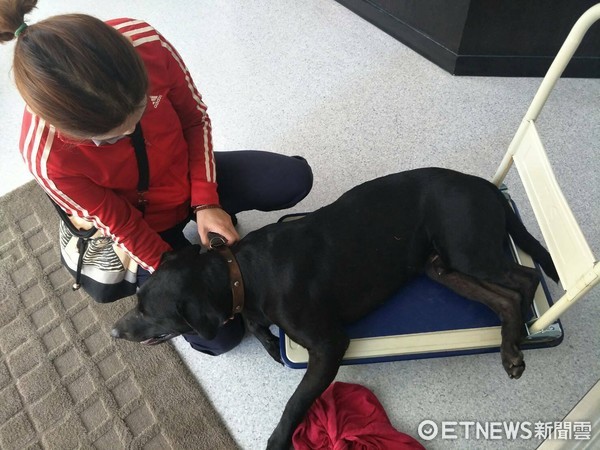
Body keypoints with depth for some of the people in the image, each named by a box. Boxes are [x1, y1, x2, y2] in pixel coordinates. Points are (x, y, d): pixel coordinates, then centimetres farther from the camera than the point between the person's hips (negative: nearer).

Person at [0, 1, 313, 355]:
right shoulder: (47, 157, -36)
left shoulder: (147, 43, -31)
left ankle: (211, 212, 14)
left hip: (190, 176, 4)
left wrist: (206, 202, -16)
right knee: (219, 336, -6)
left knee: (297, 179, -9)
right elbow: (121, 226, -20)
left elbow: (196, 117, -12)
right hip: (143, 225, -3)